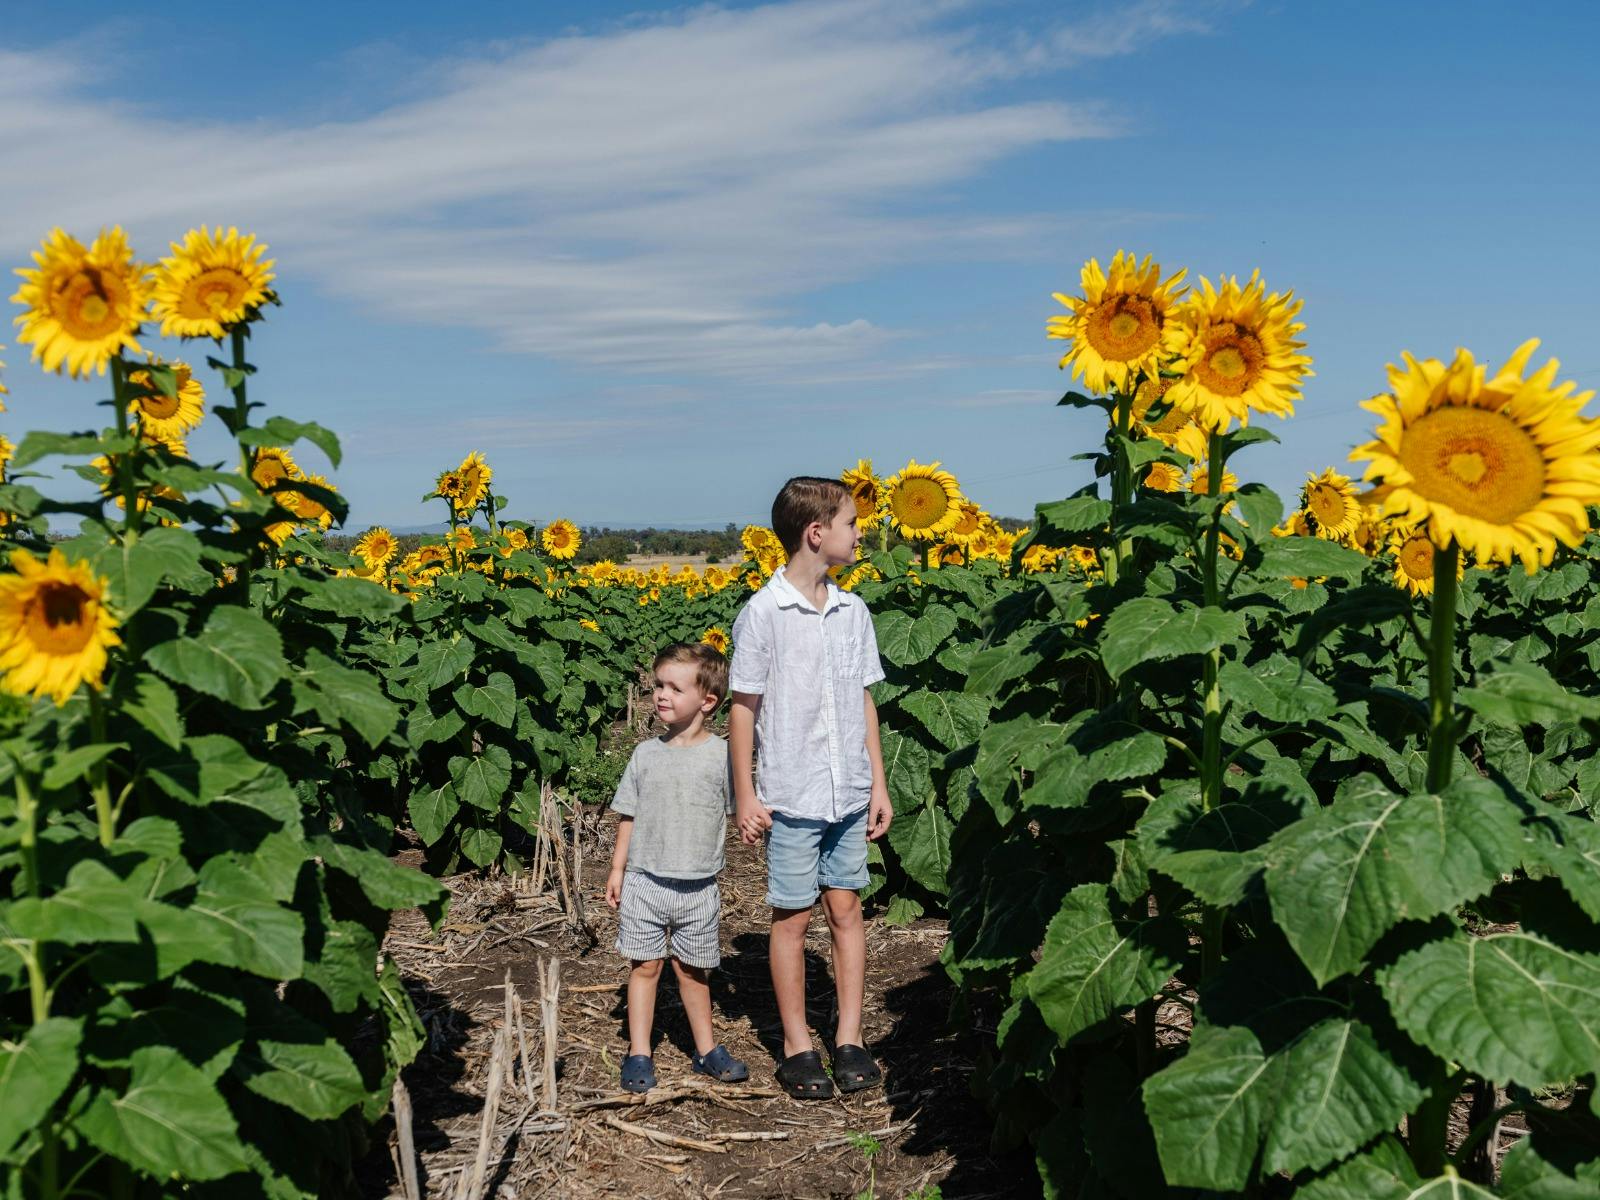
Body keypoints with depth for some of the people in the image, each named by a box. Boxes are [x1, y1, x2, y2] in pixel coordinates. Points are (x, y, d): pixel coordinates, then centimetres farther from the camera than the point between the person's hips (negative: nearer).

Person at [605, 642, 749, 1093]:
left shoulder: (721, 755, -5)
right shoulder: (646, 753, 1)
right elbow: (629, 815, 7)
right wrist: (617, 869, 6)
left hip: (697, 886, -1)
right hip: (645, 880, 1)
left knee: (693, 970, 13)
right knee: (645, 966, 5)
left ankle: (706, 1048, 27)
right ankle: (639, 1054, 16)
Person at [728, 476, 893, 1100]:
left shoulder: (852, 611, 5)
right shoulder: (763, 613, -10)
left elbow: (864, 701, 11)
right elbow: (743, 707, -6)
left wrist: (878, 784, 10)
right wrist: (745, 794, -5)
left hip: (848, 794, 5)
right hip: (791, 797, -4)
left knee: (846, 909, 9)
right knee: (792, 917, 5)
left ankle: (849, 1038, 20)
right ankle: (797, 1047, 17)